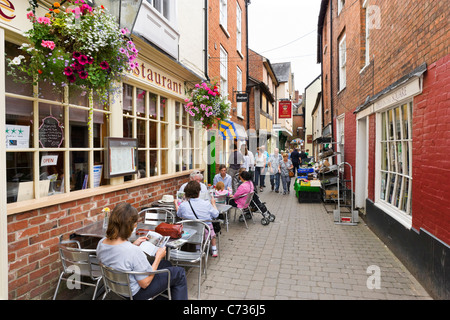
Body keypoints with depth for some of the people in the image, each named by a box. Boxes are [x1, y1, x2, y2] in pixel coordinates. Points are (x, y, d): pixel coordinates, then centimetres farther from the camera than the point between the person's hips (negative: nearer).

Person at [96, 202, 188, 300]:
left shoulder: (101, 243, -13)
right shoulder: (134, 251, -37)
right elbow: (145, 283, -25)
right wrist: (158, 257, -16)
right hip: (135, 293, -8)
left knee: (166, 264, 25)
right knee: (179, 273, 9)